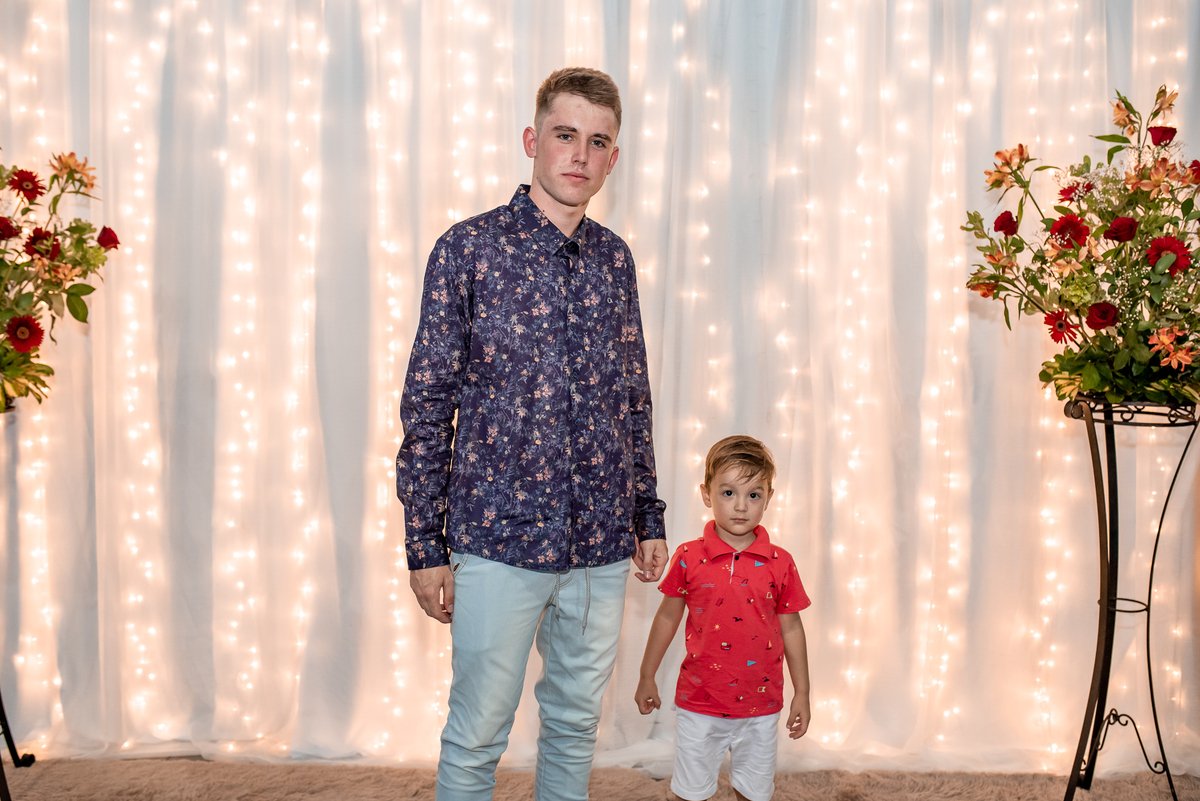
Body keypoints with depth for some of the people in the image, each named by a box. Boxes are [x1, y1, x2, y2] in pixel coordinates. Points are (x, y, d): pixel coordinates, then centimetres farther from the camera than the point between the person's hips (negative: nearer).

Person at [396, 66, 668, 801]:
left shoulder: (616, 259, 8)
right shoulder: (469, 248, -6)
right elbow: (426, 405, -5)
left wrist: (650, 517, 13)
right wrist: (425, 547, -7)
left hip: (603, 546, 4)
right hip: (499, 539, -4)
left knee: (577, 721, 16)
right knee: (477, 735, 4)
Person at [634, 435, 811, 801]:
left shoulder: (780, 563, -4)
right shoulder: (689, 558, -6)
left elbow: (791, 627, 4)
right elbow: (668, 617, 6)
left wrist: (802, 693, 6)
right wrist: (647, 677, 11)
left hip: (759, 708, 1)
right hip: (699, 704, -1)